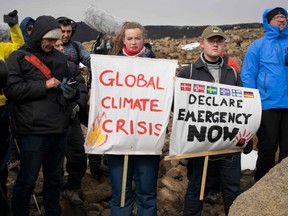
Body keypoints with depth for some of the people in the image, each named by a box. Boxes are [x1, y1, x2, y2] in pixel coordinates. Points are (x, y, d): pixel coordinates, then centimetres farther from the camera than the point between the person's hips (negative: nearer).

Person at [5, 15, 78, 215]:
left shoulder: (60, 57, 13)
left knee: (55, 177, 15)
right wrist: (44, 86, -14)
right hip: (33, 130, -5)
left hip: (59, 128, 5)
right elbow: (11, 90, -11)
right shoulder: (18, 57, -2)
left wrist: (70, 91, 1)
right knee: (27, 180, 2)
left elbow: (69, 82, 24)